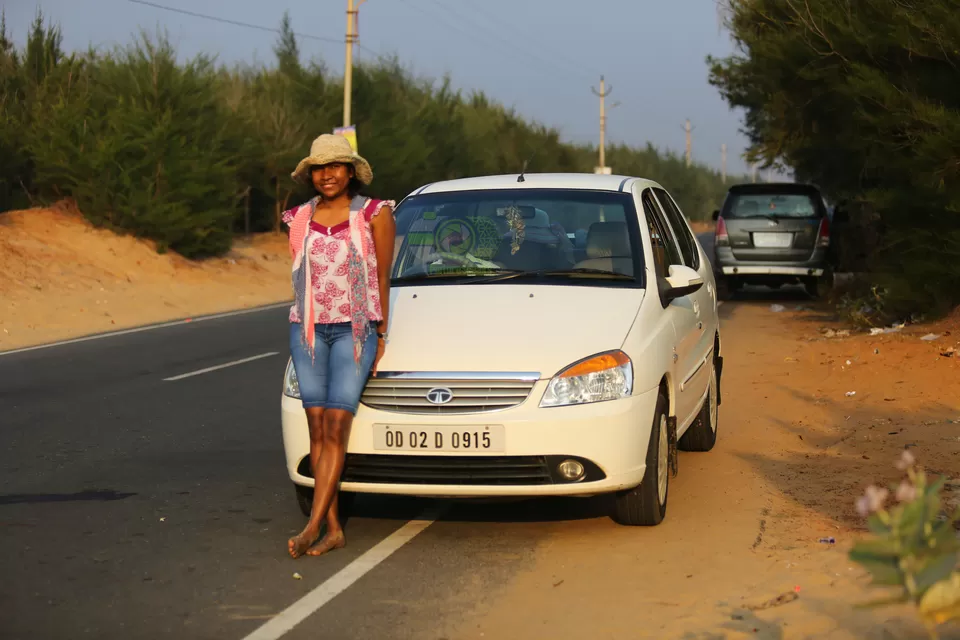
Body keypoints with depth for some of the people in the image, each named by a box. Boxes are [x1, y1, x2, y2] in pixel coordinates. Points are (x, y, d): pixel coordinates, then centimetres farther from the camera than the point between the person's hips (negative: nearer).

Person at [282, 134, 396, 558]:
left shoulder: (375, 214, -2)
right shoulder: (300, 218, 8)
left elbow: (383, 278, 2)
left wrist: (381, 334, 2)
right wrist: (305, 323, 15)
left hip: (355, 329, -4)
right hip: (308, 329, 4)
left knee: (335, 427, -10)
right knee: (318, 429, 1)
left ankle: (312, 526, -12)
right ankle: (334, 529, 5)